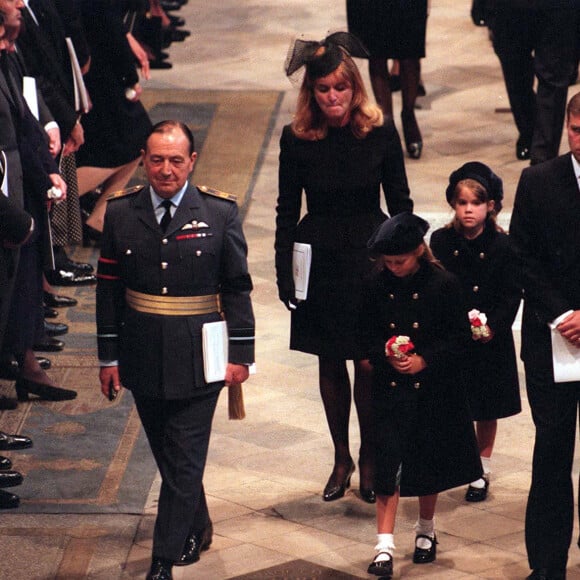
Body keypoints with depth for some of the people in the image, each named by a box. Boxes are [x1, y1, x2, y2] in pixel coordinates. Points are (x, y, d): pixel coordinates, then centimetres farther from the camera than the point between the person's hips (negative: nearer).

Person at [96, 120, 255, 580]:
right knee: (168, 456, 15)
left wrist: (240, 353, -2)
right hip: (144, 358, 3)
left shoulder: (220, 213, -4)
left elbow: (237, 288, 0)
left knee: (184, 461, -3)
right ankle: (196, 527, 36)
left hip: (198, 358, -3)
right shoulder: (121, 214, 0)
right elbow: (109, 289, 6)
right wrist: (109, 356, 5)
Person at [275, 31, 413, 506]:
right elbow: (287, 211, 1)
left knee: (368, 364, -2)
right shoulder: (296, 140, -5)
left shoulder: (381, 135, -8)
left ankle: (370, 458, 17)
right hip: (319, 263, 1)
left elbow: (401, 205, 0)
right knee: (330, 364, 11)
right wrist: (285, 274, 0)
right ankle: (341, 458, 27)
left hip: (370, 259, -1)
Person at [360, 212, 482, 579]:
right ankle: (385, 546, -6)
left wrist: (424, 360, -17)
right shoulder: (379, 286, -2)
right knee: (388, 463, -6)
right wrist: (386, 354, -12)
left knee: (428, 462, 11)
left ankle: (426, 531, 32)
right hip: (391, 387, 1)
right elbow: (369, 333, 7)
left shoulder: (444, 284, -10)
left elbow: (461, 339, -7)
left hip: (433, 389, -1)